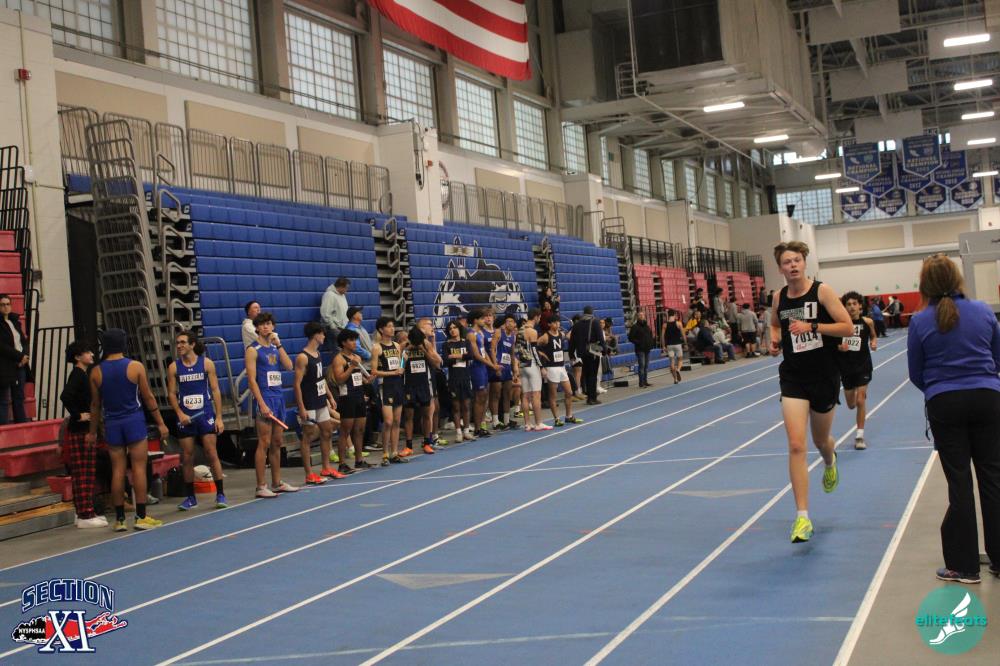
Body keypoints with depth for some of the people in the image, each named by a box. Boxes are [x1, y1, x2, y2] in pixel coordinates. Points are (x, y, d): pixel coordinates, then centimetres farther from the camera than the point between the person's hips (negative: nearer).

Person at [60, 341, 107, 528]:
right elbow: (65, 396, -28)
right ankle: (85, 516, -5)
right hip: (80, 430, -10)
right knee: (83, 473, -7)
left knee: (87, 474, 13)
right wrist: (78, 415, -20)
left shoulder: (82, 375, 15)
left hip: (85, 430, 10)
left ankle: (84, 513, 19)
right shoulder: (77, 374, -13)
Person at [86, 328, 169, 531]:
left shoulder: (96, 372, 2)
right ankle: (141, 516, -1)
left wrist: (93, 432, 16)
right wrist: (160, 423, 4)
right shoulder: (135, 367, -5)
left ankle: (119, 518, 8)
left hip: (112, 424, 3)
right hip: (134, 421, -3)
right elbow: (148, 397, -2)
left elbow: (95, 404, 7)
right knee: (139, 468, 0)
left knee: (118, 470, 5)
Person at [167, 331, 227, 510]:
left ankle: (220, 494, 4)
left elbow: (215, 390, -1)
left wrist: (219, 417, -6)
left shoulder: (206, 363, -1)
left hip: (206, 415, -2)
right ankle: (190, 497, 15)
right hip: (185, 418, 2)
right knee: (187, 458, 4)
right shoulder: (174, 367, 2)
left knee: (212, 454, -3)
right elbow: (171, 393, 4)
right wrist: (180, 413, -12)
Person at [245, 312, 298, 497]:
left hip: (278, 397, 7)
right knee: (264, 443, -8)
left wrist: (278, 344, -4)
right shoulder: (253, 350, -4)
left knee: (277, 443, 11)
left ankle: (277, 483, 18)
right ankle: (261, 487, -5)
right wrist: (262, 404, -19)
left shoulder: (276, 348, 15)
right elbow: (252, 379, -11)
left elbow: (289, 366, -1)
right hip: (264, 398, -7)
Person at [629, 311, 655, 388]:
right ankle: (641, 383, -7)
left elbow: (651, 336, 25)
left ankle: (645, 381, 17)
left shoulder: (647, 326, 15)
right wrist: (638, 342, -17)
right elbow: (631, 338, -10)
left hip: (647, 349, 7)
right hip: (640, 349, -7)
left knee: (646, 366, 10)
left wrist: (651, 343, 9)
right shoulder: (635, 327, -6)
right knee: (642, 365, -10)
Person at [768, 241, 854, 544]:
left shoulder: (822, 291, -9)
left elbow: (848, 327, -13)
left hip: (824, 376, -1)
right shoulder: (780, 297, 1)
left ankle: (830, 462, 59)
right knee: (796, 445, -13)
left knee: (820, 441, 18)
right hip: (793, 377, 1)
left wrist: (812, 327, -23)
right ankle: (802, 517, -11)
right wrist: (775, 341, 1)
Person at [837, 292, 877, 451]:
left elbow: (873, 336, 12)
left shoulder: (867, 322, -7)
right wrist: (838, 347, -21)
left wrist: (874, 343, -10)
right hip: (846, 367, 2)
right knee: (851, 405, 15)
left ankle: (860, 436, 1)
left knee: (860, 401, -10)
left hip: (863, 366, -2)